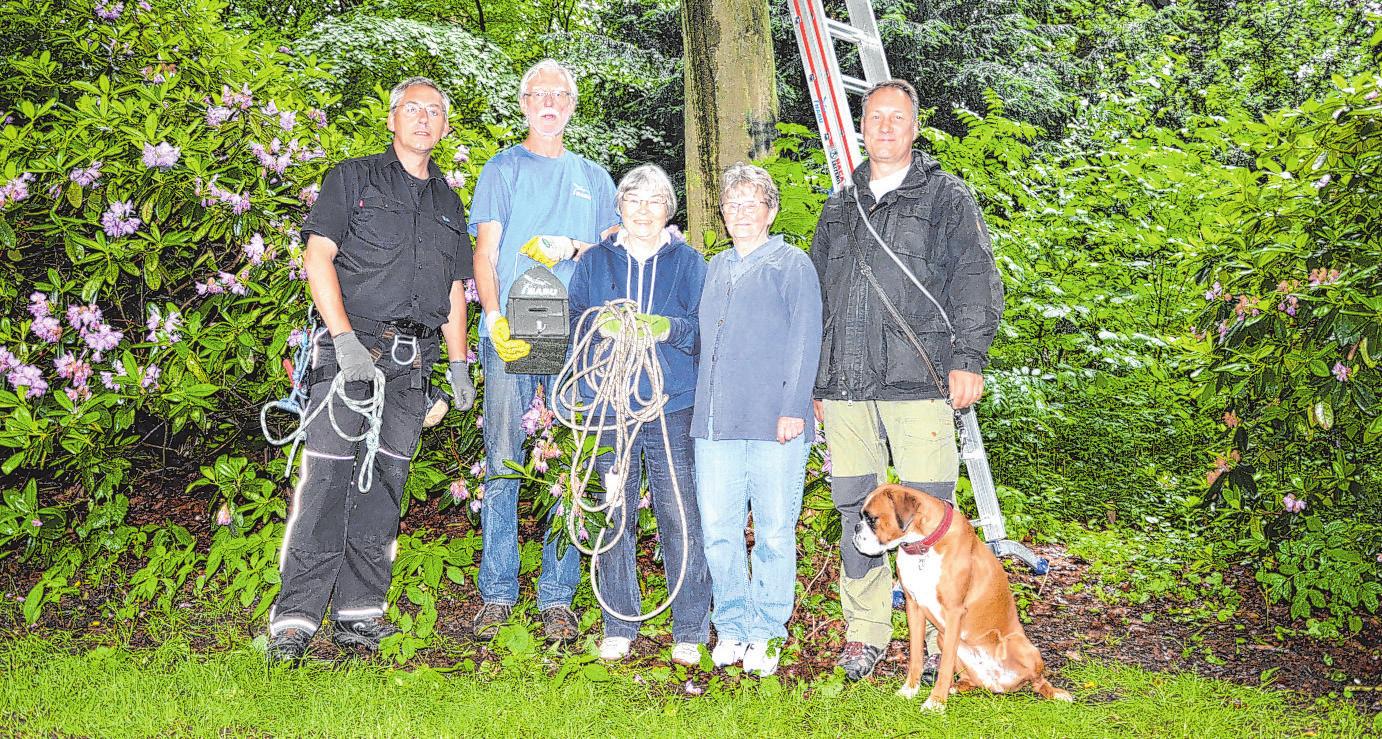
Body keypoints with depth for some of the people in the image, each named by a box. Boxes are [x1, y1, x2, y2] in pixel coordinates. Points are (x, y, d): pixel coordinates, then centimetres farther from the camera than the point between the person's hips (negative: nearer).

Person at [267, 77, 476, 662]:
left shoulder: (448, 203, 21)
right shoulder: (353, 178, 7)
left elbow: (454, 291, 22)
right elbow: (318, 256, -4)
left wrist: (459, 366, 13)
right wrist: (345, 338, -15)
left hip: (412, 363, 5)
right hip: (351, 346, -4)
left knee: (384, 485, 4)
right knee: (327, 477, -10)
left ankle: (358, 614, 10)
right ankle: (295, 619, -7)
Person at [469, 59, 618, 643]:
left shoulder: (593, 177, 21)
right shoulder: (503, 168, 13)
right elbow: (485, 252, 2)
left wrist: (573, 247, -4)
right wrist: (495, 318, -14)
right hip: (511, 333, -2)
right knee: (503, 464, -4)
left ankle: (557, 599, 5)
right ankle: (497, 595, 4)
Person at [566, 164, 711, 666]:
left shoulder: (689, 263, 10)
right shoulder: (594, 262, 14)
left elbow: (706, 332, 3)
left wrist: (670, 329, -16)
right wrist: (603, 326, -12)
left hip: (673, 406, -1)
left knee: (681, 519, -4)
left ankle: (689, 631, 7)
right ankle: (618, 627, 16)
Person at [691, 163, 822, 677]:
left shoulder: (792, 263, 4)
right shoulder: (714, 269, 20)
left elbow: (805, 340, -4)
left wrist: (794, 407, -12)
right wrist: (697, 405, 16)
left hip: (773, 422, -5)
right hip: (714, 421, 5)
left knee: (774, 531, 1)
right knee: (718, 529, 4)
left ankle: (766, 634, 11)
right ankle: (732, 629, 16)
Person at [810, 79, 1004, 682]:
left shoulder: (946, 197, 8)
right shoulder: (839, 208, 21)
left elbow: (975, 280, 0)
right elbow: (815, 295, 23)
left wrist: (968, 359, -11)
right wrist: (813, 378, 18)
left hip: (917, 381, -4)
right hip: (845, 385, 4)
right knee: (855, 511, 7)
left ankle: (941, 636, 8)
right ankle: (865, 632, 17)